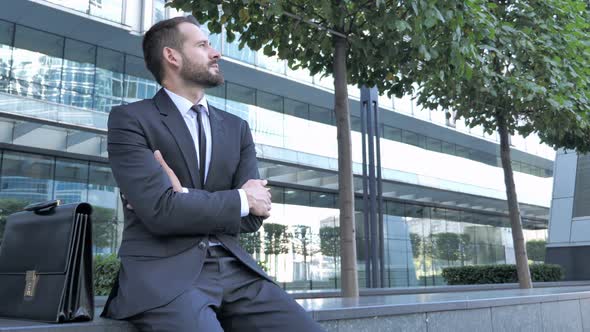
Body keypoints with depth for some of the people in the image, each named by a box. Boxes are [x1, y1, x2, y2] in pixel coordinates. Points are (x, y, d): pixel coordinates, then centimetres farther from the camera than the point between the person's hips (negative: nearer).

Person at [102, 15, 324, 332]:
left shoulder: (236, 128, 14)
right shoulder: (130, 119, -1)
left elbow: (253, 218, 6)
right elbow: (160, 211, -13)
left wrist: (185, 202, -8)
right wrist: (241, 199, -4)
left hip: (233, 269, 5)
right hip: (163, 272, -4)